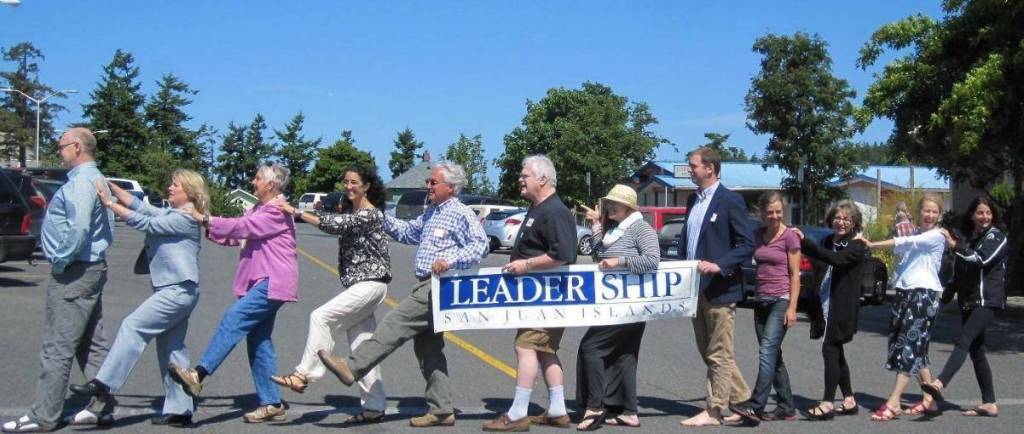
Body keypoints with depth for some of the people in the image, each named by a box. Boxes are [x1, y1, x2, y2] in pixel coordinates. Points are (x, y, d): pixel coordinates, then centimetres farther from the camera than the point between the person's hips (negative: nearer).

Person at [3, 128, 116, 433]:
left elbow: (77, 229, -28)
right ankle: (102, 406, 16)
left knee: (58, 347, -4)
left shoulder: (81, 182, -16)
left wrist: (60, 262, -17)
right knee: (90, 344, 13)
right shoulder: (95, 179, 16)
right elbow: (105, 231, 20)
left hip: (74, 273, -10)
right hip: (91, 269, 11)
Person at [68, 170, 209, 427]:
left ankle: (104, 383, -10)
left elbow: (144, 223, -16)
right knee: (171, 349, 8)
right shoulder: (170, 214, 17)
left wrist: (109, 203, -14)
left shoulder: (185, 218, -11)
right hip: (174, 291, 10)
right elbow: (140, 206, 13)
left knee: (133, 327, -12)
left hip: (179, 291, -10)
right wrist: (111, 187, 4)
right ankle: (179, 410, 10)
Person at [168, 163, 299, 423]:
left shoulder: (278, 211, -9)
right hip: (261, 283, 10)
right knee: (259, 341, 7)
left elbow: (242, 227, -18)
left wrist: (207, 220, -14)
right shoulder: (258, 209, 23)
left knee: (233, 320, -22)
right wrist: (207, 226, 6)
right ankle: (271, 403, 10)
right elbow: (234, 236, 19)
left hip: (272, 283, -10)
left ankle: (199, 374, -30)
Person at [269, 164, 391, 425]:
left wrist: (297, 212, -22)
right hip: (357, 285, 9)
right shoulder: (349, 210, 16)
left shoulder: (371, 214, -13)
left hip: (371, 284, -9)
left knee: (321, 317, -19)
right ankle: (374, 407, 10)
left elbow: (336, 225, -23)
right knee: (362, 347, 7)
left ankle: (304, 376, -14)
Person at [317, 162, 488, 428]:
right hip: (426, 286, 10)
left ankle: (353, 367, -15)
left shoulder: (461, 214, -6)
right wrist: (382, 218, 22)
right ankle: (441, 410, 12)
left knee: (396, 323, -15)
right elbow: (408, 232, 34)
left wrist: (451, 260, -25)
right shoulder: (431, 213, 21)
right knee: (427, 347, 9)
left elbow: (480, 244, -16)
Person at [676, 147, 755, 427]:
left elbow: (747, 245, -13)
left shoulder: (730, 201, -9)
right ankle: (743, 400, 25)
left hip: (719, 287, -8)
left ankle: (714, 411, 8)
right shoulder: (693, 200, 14)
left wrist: (719, 265, -22)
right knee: (708, 352, 14)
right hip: (695, 287, 8)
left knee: (718, 354, 0)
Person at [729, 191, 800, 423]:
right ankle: (786, 407, 15)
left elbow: (795, 274, -7)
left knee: (767, 351, -15)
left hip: (781, 300, -6)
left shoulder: (790, 236, -6)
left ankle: (755, 406, -19)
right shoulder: (757, 235, 10)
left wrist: (792, 307, -13)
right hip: (761, 300, 7)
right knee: (773, 355, 8)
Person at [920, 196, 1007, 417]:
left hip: (987, 300, -7)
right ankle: (989, 403, 10)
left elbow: (982, 259, -17)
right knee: (976, 351, 6)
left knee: (963, 342, -24)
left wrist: (955, 246, -20)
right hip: (967, 302, 7)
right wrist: (945, 297, 19)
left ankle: (939, 384, -41)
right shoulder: (967, 239, 19)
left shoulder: (996, 236, 0)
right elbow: (958, 274, 24)